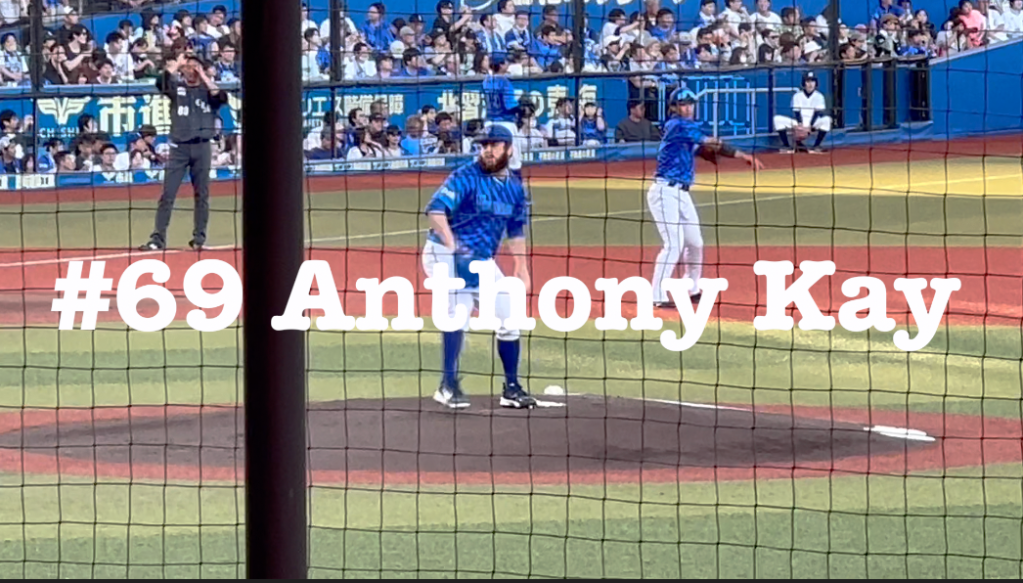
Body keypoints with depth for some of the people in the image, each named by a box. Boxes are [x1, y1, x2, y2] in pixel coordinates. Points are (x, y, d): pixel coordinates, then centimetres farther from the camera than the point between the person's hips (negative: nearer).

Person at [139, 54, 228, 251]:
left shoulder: (207, 90, 9)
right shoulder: (177, 88, 9)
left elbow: (222, 98, -12)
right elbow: (161, 84, -11)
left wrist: (205, 78, -12)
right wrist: (175, 66, -11)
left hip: (201, 146, 0)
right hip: (179, 146, 0)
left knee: (202, 195, 4)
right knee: (168, 194, -5)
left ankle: (199, 237, 11)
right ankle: (158, 238, -6)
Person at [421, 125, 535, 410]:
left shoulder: (515, 188, 7)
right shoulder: (466, 177, -14)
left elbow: (516, 231, 19)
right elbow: (435, 210, -25)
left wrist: (521, 268, 14)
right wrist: (453, 247, -36)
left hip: (483, 261, 7)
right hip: (445, 254, -7)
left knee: (510, 316, 7)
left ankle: (512, 388, 20)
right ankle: (449, 385, -22)